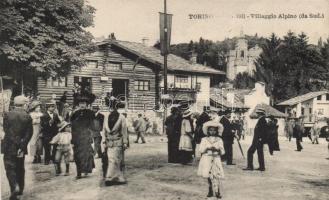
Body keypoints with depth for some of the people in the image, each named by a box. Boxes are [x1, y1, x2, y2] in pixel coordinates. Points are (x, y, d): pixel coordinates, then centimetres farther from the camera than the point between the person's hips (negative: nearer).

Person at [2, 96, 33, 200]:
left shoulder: (7, 115, -5)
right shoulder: (27, 117, -4)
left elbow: (6, 130, -4)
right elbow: (29, 133, -8)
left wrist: (14, 142, 2)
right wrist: (22, 146, -6)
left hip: (9, 146, -2)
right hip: (21, 147, 2)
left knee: (10, 168, 2)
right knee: (20, 168, 16)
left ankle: (15, 187, -17)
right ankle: (20, 189, 25)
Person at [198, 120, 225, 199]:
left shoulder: (219, 140, 8)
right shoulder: (204, 139, 6)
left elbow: (222, 152, 6)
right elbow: (201, 150, -1)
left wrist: (218, 150, -15)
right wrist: (207, 148, -16)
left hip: (216, 159, 0)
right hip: (207, 159, 0)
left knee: (216, 176, -9)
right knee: (209, 176, 2)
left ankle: (217, 192, -5)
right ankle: (210, 191, 15)